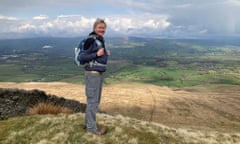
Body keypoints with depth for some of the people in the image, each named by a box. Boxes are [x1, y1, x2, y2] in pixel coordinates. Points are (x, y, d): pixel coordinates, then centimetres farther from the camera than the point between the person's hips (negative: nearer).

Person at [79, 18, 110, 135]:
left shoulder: (100, 40, 12)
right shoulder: (91, 40, -15)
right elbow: (82, 57, -16)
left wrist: (105, 54, 5)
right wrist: (97, 54, -21)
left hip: (99, 73, 10)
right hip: (93, 74, -10)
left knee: (95, 100, 16)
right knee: (92, 100, -1)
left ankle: (88, 123, 29)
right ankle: (91, 127, 11)